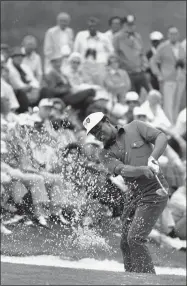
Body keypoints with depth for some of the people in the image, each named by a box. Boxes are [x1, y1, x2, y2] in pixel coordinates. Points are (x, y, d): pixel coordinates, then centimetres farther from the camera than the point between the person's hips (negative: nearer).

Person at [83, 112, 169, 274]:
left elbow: (161, 138, -6)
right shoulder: (106, 154, 7)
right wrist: (141, 170, -32)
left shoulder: (135, 128, 4)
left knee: (135, 239, -15)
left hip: (154, 192, -5)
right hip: (133, 196, 5)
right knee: (125, 244, 5)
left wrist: (153, 158, -25)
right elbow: (120, 169, -12)